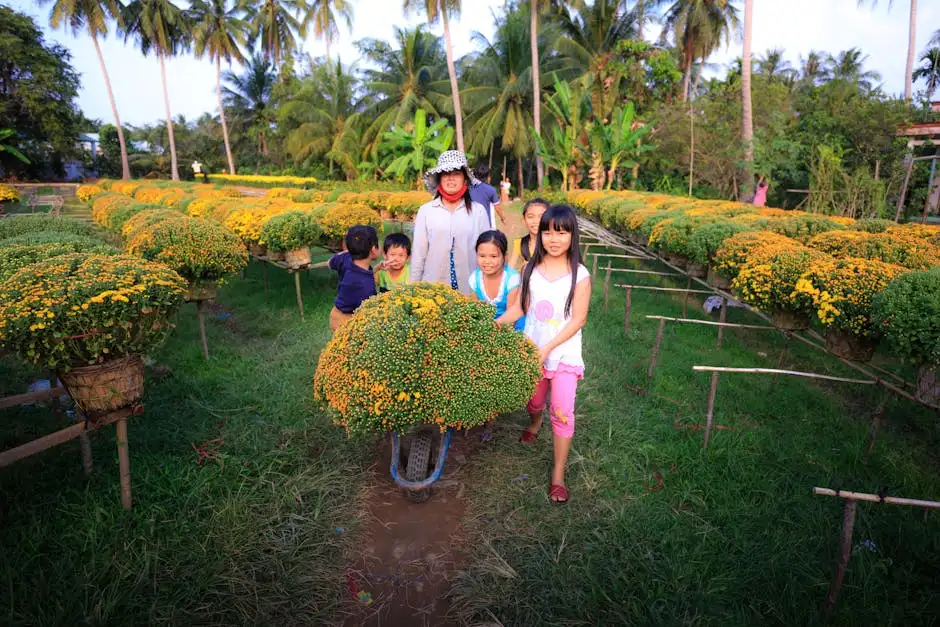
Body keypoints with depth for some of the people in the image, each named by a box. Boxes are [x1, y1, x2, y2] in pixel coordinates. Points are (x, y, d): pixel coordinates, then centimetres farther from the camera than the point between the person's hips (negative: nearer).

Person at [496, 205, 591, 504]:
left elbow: (578, 320, -13)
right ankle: (535, 423, 58)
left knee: (562, 412, -6)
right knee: (534, 401, 20)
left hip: (564, 354, -3)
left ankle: (558, 473, 12)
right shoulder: (531, 269, -2)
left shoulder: (580, 275, -12)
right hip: (532, 350, 3)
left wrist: (547, 348, -18)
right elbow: (521, 307, 3)